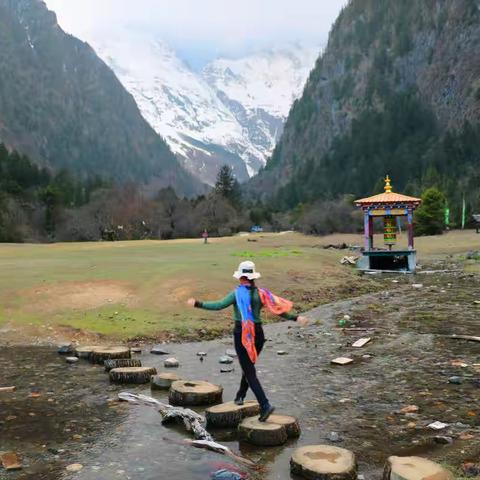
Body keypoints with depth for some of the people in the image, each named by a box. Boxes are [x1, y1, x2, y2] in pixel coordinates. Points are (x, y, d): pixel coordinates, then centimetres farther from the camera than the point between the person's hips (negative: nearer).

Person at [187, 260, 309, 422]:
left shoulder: (238, 293, -11)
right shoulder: (261, 293, 1)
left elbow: (218, 305, -19)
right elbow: (279, 309, -3)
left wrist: (197, 304, -13)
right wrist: (296, 318, 2)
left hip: (241, 334, -5)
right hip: (258, 334, 5)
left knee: (250, 372, -2)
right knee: (249, 366, 27)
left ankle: (265, 405, -14)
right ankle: (240, 396, 42)